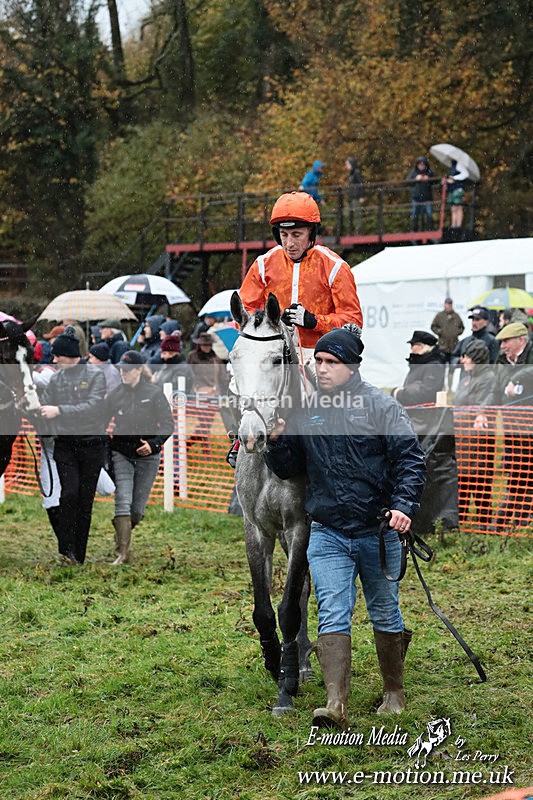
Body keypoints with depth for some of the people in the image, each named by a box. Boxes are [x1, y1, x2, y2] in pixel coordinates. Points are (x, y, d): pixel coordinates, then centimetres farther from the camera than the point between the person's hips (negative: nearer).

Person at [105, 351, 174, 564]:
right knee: (122, 502, -13)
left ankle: (121, 539, 30)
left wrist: (154, 444, -17)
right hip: (121, 454, 1)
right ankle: (123, 552, -13)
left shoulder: (154, 393, -3)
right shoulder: (114, 395, 2)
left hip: (148, 457, 0)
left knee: (138, 508, 4)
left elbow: (168, 424, -3)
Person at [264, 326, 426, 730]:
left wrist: (403, 504, -21)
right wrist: (277, 442, -7)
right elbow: (289, 468, 13)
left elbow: (411, 459, -7)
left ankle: (394, 693, 30)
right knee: (332, 617, -9)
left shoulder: (382, 406, -5)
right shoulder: (306, 412, 6)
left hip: (378, 533, -2)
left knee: (386, 615, 13)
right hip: (328, 536, 2)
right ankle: (336, 705, -16)